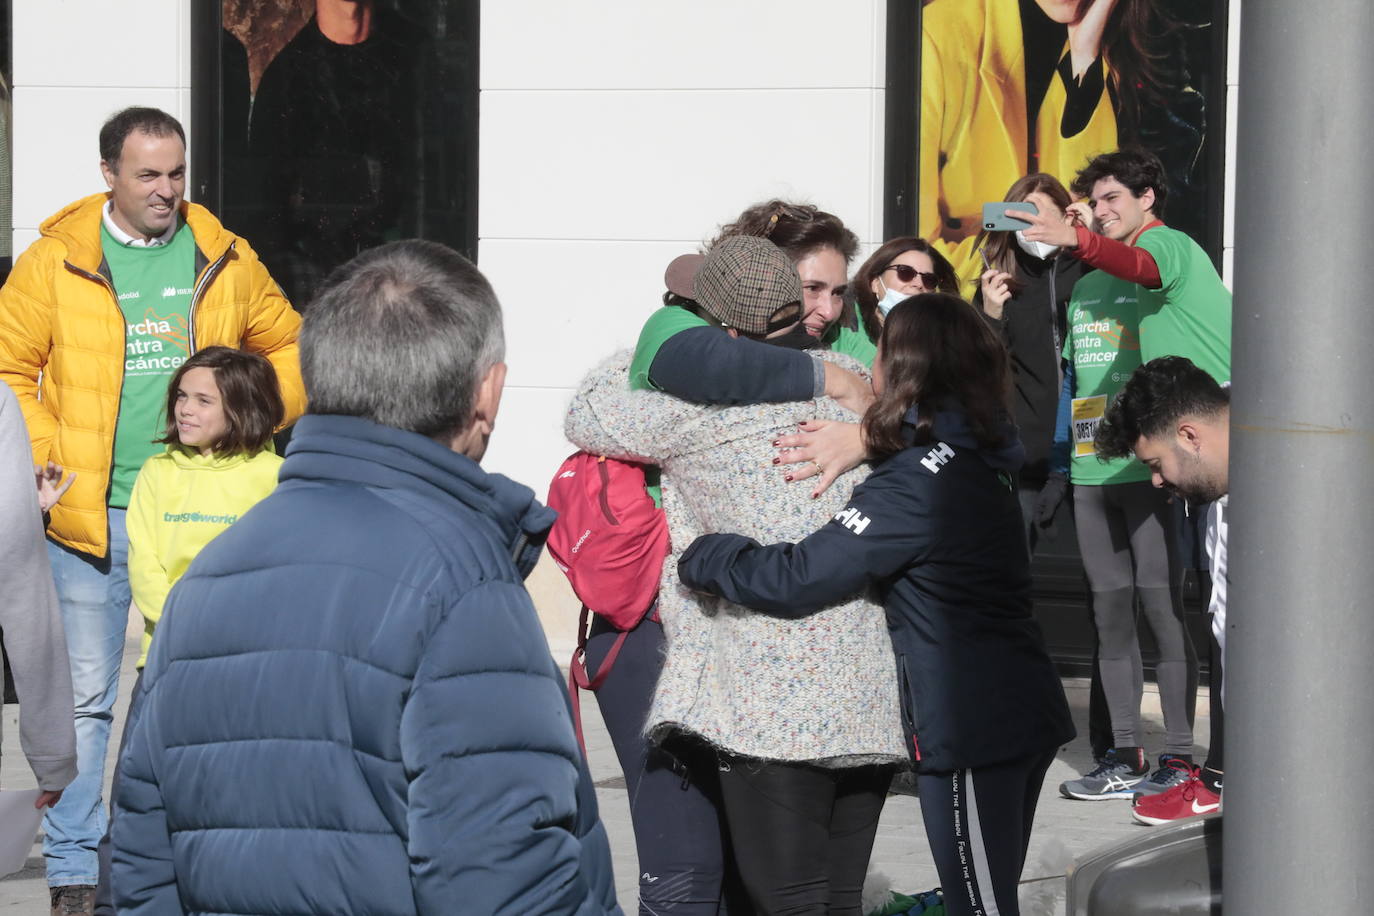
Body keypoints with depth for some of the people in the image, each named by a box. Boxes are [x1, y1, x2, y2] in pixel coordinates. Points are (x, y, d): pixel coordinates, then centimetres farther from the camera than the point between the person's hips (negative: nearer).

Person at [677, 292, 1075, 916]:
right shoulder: (982, 455, 8)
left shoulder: (916, 483, -19)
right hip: (1023, 711, 9)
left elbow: (798, 579, -20)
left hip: (971, 727, -9)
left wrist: (699, 558, -6)